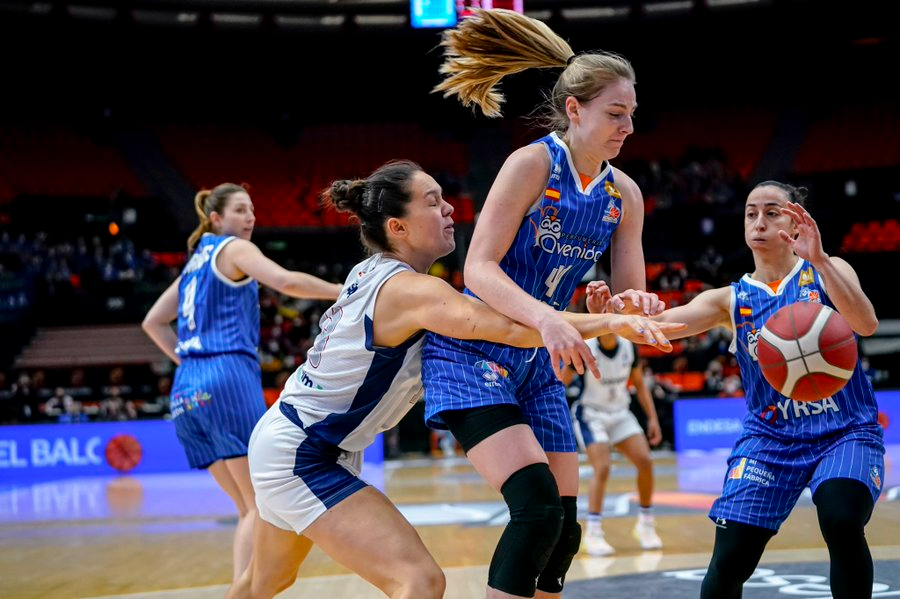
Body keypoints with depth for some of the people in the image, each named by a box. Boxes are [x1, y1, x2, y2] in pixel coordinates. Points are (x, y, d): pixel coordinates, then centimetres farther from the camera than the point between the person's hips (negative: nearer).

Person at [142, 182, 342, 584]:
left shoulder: (197, 260, 24)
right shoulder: (233, 249, 2)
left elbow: (153, 321, 28)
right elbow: (287, 282, -15)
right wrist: (343, 292, -8)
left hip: (188, 387, 8)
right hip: (228, 376, -8)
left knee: (249, 508, 11)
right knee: (262, 506, -7)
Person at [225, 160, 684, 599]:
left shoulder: (373, 273, 3)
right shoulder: (410, 290, -24)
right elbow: (511, 327, -38)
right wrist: (610, 321, -39)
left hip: (282, 440, 11)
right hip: (301, 458, -11)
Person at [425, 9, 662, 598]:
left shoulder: (625, 194, 4)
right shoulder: (533, 163, -14)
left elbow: (629, 294, 5)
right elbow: (479, 268, -22)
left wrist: (635, 303, -19)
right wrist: (546, 317, -38)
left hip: (537, 365, 7)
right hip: (471, 353, -7)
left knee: (563, 529, 5)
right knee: (538, 504, -23)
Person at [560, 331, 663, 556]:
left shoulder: (629, 347, -6)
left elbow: (639, 384, 8)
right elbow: (560, 384, -13)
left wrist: (652, 418, 4)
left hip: (620, 413, 5)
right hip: (590, 414, -5)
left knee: (645, 461, -8)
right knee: (602, 468, -22)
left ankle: (645, 524, 11)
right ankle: (593, 533, -15)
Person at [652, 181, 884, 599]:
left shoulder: (826, 271, 3)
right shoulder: (730, 300, 6)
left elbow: (866, 324, -17)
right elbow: (665, 322, -11)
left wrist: (818, 259, -30)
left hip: (846, 431, -2)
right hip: (770, 437, 2)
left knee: (842, 523, -30)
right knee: (729, 561, -12)